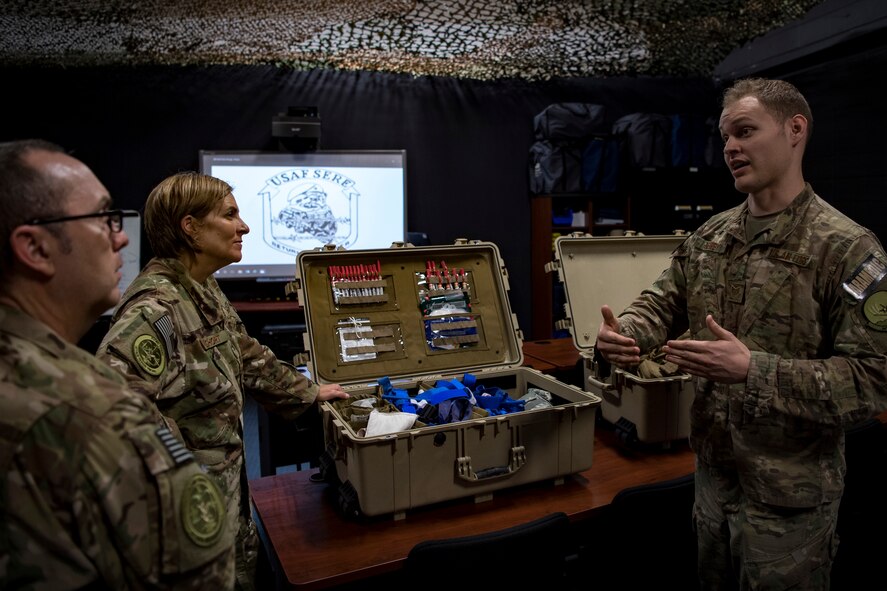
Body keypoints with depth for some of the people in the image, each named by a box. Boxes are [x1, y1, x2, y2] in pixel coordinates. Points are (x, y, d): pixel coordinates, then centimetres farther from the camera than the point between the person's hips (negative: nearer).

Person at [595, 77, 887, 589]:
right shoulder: (710, 236, 2)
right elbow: (663, 302, 5)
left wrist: (753, 371, -32)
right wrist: (623, 333, -17)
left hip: (790, 493, -6)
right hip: (713, 471, 6)